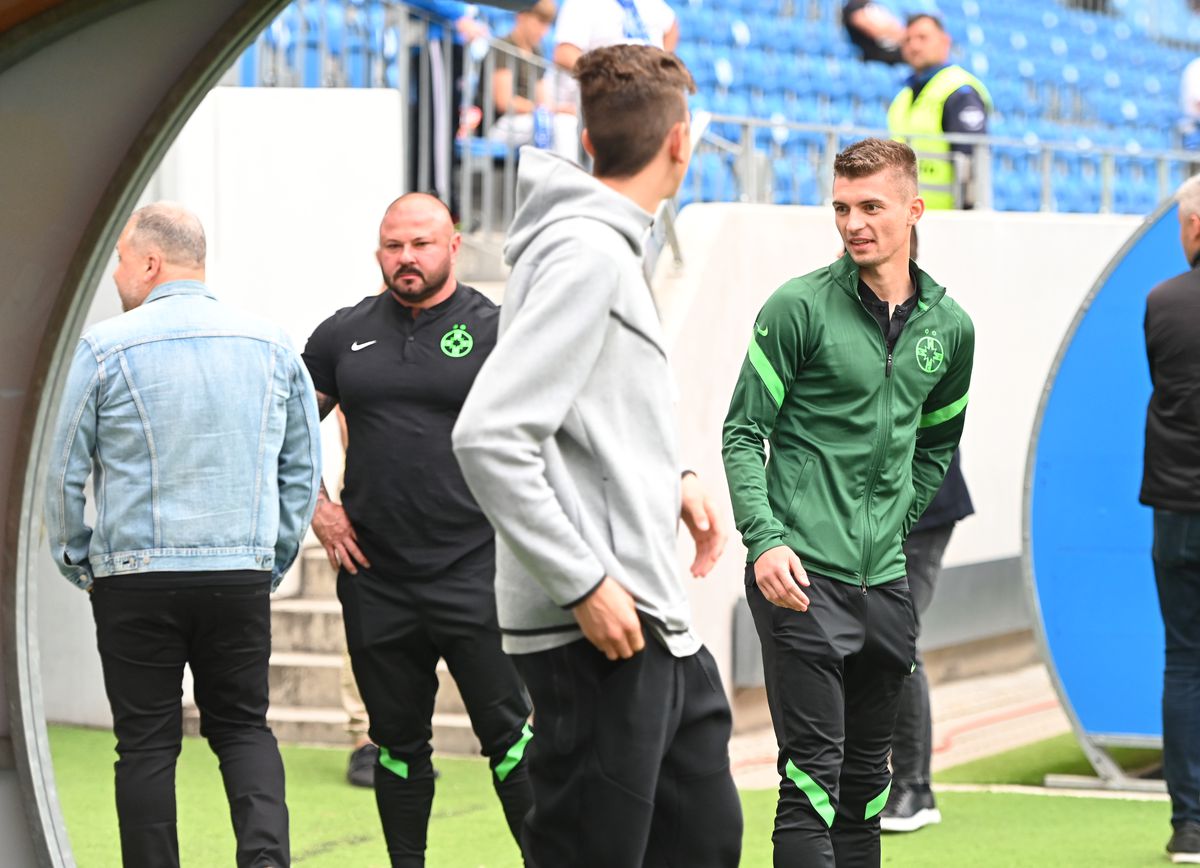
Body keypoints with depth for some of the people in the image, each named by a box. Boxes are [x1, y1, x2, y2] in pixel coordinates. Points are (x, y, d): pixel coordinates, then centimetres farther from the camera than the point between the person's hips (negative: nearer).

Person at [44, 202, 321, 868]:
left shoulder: (106, 348, -5)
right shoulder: (271, 345, 6)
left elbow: (65, 475, -2)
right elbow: (302, 468, 12)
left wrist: (77, 564, 12)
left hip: (135, 579, -3)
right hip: (242, 576, 3)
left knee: (147, 742, 5)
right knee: (242, 726, 12)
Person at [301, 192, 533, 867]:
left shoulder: (495, 330, -1)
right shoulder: (344, 335, 10)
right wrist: (316, 507, 9)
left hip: (474, 573, -4)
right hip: (375, 578, 4)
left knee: (509, 733, -6)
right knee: (399, 740, 11)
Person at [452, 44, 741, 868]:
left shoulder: (608, 249, 15)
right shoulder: (586, 254, -15)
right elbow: (489, 436, -23)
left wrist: (672, 475, 13)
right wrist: (583, 583, -22)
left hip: (658, 623, 10)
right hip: (596, 630, -10)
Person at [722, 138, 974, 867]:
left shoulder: (950, 327, 9)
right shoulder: (799, 308, -6)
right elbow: (743, 432, -5)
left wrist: (899, 521, 15)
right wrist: (765, 540, -16)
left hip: (885, 580, 5)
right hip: (804, 575, -5)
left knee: (867, 775, 11)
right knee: (813, 772, -10)